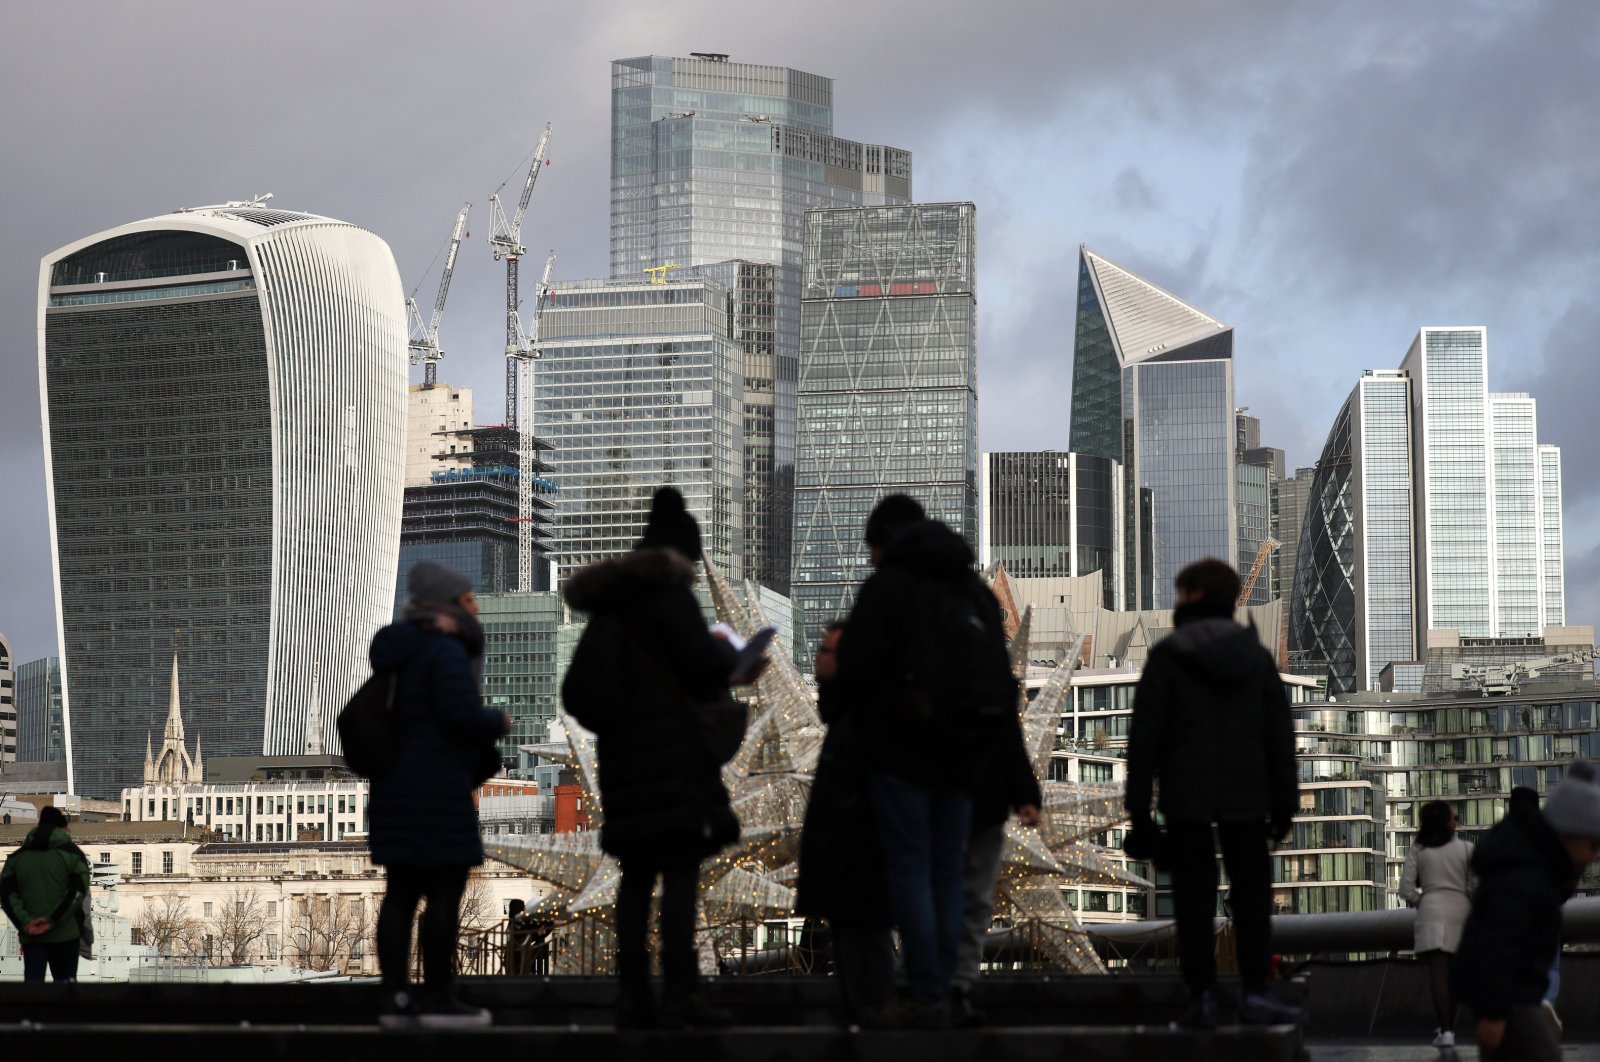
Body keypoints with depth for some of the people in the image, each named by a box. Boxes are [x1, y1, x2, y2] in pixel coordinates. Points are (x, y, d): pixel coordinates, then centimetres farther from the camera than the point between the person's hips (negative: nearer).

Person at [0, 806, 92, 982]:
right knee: (65, 981, 7)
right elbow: (78, 892, -13)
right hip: (64, 933, -2)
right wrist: (52, 921, -15)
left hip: (30, 936, 2)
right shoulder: (72, 854, -1)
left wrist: (24, 923, -9)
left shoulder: (17, 857, 10)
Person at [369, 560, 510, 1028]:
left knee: (401, 892, 8)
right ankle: (438, 997, -6)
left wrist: (455, 628, -4)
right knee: (445, 890, -6)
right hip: (439, 790, -9)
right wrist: (499, 723, -3)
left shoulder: (398, 651, 16)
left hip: (394, 787, 9)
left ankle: (394, 995, 7)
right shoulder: (444, 652, -12)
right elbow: (461, 713, -20)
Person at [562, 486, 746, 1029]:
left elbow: (577, 690, 19)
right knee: (681, 868, -10)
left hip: (624, 754, 8)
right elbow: (703, 664, -14)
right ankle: (679, 992, -17)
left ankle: (632, 994, 6)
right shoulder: (668, 594, -8)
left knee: (637, 873, 9)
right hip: (674, 751, -8)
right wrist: (727, 652, 6)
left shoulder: (609, 603, 16)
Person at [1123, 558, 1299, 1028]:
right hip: (1246, 796, 3)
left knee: (1195, 894, 1)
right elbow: (1280, 735, 9)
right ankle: (1255, 993, 0)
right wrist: (1283, 804, 13)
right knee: (1252, 891, 7)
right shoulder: (1256, 655, 9)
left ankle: (1201, 995, -3)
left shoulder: (1168, 655, -4)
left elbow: (1145, 734, -6)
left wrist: (1138, 803, -2)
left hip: (1187, 798, -3)